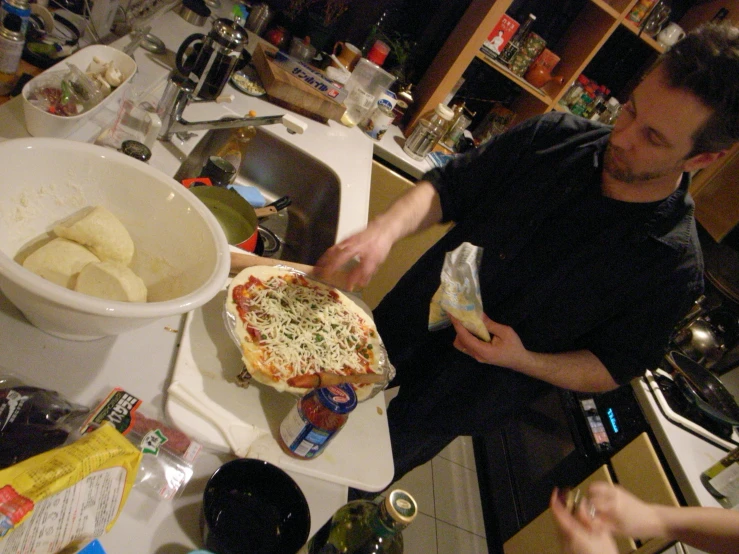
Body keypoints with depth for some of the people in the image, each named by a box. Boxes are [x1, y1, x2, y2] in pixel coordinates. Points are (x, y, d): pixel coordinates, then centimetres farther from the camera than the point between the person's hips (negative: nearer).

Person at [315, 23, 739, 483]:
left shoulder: (675, 268, -20)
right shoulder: (553, 137, -14)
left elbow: (613, 369, -9)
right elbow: (448, 186, -9)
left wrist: (523, 360, -26)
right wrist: (389, 228, -29)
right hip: (404, 322, 4)